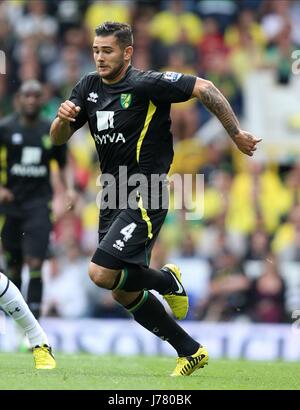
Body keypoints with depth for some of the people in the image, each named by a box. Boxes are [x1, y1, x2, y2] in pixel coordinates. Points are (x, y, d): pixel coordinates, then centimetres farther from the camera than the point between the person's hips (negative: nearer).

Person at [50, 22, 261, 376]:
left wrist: (236, 134, -13)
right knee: (123, 294, 10)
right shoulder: (89, 87, 6)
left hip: (144, 198, -8)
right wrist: (63, 118, -15)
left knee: (101, 274, -21)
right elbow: (58, 138, 8)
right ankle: (190, 351, 23)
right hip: (114, 198, 8)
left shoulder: (147, 84, -14)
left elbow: (203, 88, -14)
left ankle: (167, 280, 7)